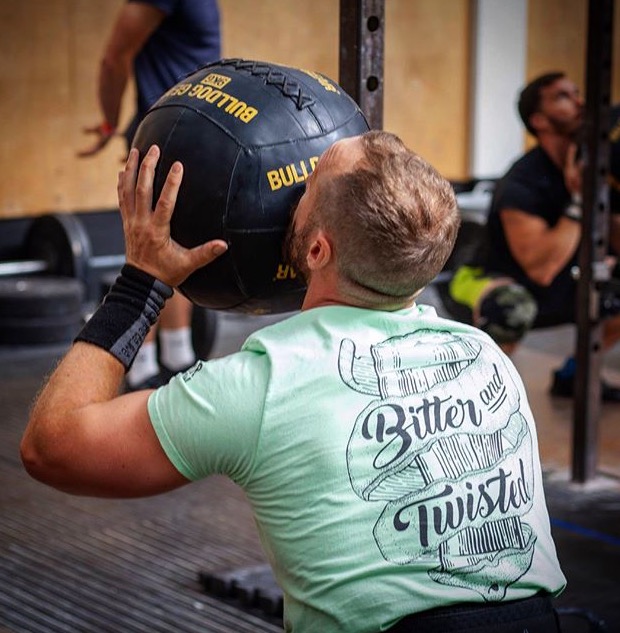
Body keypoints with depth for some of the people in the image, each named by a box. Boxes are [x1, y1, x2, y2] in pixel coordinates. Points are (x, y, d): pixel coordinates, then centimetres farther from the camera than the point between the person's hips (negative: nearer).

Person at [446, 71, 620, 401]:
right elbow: (541, 268, -37)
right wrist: (578, 201, -34)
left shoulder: (586, 165, -5)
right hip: (485, 287, -9)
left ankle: (572, 375, 21)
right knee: (513, 306, -42)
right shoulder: (522, 185, -28)